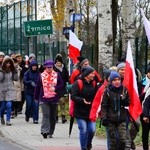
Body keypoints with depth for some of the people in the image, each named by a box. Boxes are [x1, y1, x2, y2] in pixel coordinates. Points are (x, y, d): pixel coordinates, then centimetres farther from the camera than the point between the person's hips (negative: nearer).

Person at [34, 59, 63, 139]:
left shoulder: (56, 75, 3)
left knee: (53, 116, 9)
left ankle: (51, 132, 18)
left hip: (54, 99, 2)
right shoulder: (41, 76, 2)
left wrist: (55, 88, -14)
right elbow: (37, 87, 7)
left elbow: (61, 85, 4)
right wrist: (36, 97, 9)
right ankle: (45, 131, -20)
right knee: (46, 115, -15)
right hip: (44, 99, -2)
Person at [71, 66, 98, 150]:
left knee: (92, 130, 0)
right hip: (80, 112, -4)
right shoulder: (78, 83, -9)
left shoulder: (93, 84, 7)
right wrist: (82, 100, -26)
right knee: (83, 130, -6)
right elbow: (73, 96, -12)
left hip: (91, 111, 4)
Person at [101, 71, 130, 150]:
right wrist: (104, 117, -10)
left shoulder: (124, 90, 5)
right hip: (111, 120, -2)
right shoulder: (107, 91, -3)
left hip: (122, 119, 2)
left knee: (122, 140, -7)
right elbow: (104, 106, -1)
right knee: (112, 141, 1)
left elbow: (128, 103, 14)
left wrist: (124, 101, -9)